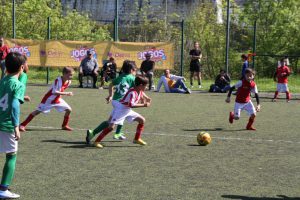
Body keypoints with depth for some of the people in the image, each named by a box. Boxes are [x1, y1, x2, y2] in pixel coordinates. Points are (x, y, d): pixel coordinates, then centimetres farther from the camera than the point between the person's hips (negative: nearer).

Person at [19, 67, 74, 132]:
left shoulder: (68, 82, -7)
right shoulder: (58, 80, -29)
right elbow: (54, 92, -38)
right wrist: (66, 93, -38)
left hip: (57, 99, 7)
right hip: (49, 99, -7)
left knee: (69, 110, -1)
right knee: (38, 111, -8)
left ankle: (64, 126, 16)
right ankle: (22, 125, -3)